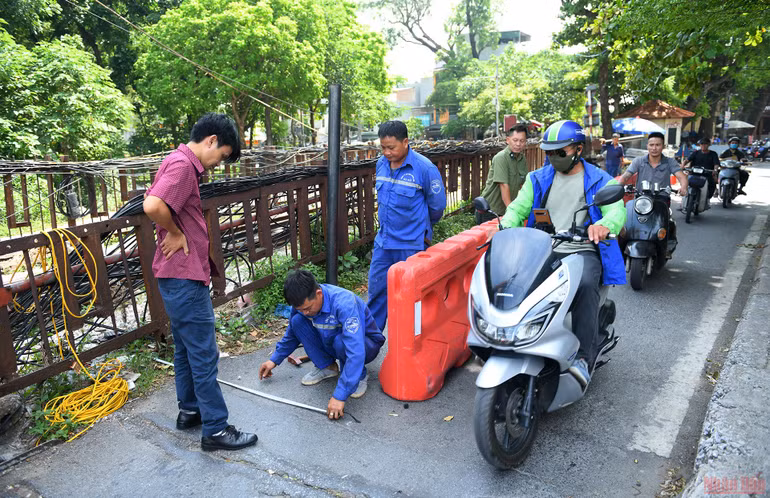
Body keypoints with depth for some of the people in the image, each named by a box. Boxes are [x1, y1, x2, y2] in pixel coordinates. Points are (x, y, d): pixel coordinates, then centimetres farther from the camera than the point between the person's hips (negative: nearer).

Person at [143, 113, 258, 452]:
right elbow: (153, 206, -33)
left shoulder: (179, 163, 14)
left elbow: (152, 201, 24)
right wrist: (175, 233, -16)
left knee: (186, 348, 20)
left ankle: (189, 410, 34)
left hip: (179, 276, 11)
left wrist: (173, 231, 11)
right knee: (204, 355, -2)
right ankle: (215, 430, 8)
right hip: (185, 278, -11)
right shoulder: (182, 165, -18)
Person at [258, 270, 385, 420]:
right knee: (297, 321, -15)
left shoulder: (344, 303, -37)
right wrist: (275, 359, 3)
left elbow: (355, 351, -44)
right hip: (331, 344, 6)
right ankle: (326, 367, 1)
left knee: (340, 341, -39)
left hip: (366, 344, -6)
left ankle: (360, 375, -8)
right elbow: (293, 332, 8)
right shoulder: (303, 302, -16)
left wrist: (339, 396, -46)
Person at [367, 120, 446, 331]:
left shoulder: (425, 168, -15)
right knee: (376, 288, 12)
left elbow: (437, 205, -4)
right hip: (383, 241, 6)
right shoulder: (381, 164, 4)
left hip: (412, 244, -6)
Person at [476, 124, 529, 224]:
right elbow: (504, 185, -23)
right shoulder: (501, 158, -17)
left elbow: (525, 184, 11)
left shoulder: (522, 158, 8)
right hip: (489, 211, -7)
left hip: (505, 212, 7)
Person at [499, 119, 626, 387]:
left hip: (582, 251, -2)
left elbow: (617, 210, -8)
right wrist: (505, 228, -16)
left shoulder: (599, 180, 8)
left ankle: (583, 357, -31)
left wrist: (604, 225, -34)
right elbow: (518, 208, 8)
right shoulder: (538, 179, 17)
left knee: (586, 285, -34)